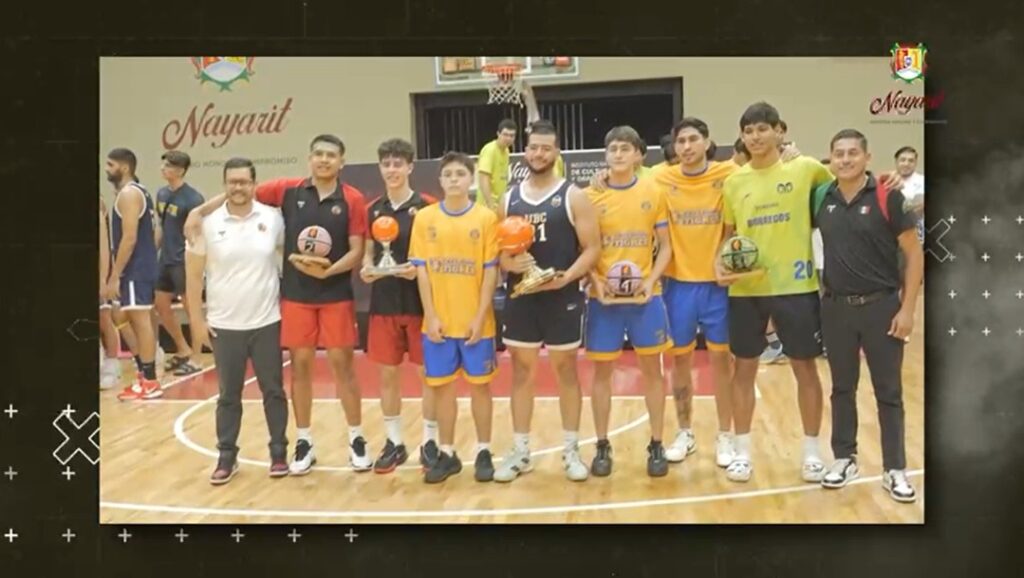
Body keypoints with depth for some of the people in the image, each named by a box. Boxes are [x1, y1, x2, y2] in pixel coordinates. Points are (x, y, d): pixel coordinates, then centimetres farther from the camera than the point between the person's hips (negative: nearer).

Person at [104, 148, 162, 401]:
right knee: (139, 321, 13)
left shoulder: (128, 194, -14)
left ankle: (149, 382, -3)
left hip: (135, 269, -10)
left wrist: (114, 276, -21)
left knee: (141, 320, -7)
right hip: (142, 266, 10)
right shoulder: (137, 191, 17)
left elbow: (129, 238, -21)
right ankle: (146, 377, 20)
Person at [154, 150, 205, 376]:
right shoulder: (162, 194, 8)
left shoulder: (192, 199, -15)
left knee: (191, 307, 0)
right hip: (166, 260, 9)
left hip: (184, 261, -8)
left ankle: (196, 358, 11)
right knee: (161, 305, 14)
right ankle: (183, 350, 28)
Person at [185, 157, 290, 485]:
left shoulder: (273, 218, -2)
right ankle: (226, 457, 21)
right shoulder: (208, 223, -3)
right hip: (224, 326, 0)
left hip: (267, 323, 0)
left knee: (273, 390, 8)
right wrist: (197, 320, -1)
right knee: (228, 395, 10)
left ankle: (279, 453, 21)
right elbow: (193, 275, 1)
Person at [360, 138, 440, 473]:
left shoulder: (427, 207, -6)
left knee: (428, 372, 4)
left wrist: (420, 268, -22)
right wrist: (366, 268, -6)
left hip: (420, 302, -4)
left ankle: (430, 441, 17)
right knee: (387, 373, 9)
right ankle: (394, 442, 22)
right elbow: (369, 252, 15)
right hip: (384, 303, 4)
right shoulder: (373, 210, 8)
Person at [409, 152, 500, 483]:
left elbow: (491, 270, -4)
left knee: (479, 385, 7)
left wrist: (480, 316, -9)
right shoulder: (424, 218, 3)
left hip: (475, 320, -2)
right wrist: (430, 315, -5)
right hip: (438, 321, 2)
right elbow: (421, 269, 1)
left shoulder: (486, 218, -2)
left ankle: (483, 452, 20)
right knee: (442, 386, 8)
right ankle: (447, 454, 21)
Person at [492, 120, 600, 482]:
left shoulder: (573, 197, -3)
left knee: (566, 372, 6)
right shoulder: (508, 200, 8)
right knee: (521, 373, 9)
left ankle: (571, 451, 18)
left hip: (563, 298, -3)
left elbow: (592, 248, -7)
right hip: (520, 298, 3)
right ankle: (520, 451, 19)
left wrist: (566, 277, -21)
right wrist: (510, 264, -11)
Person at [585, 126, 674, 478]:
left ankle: (656, 446, 20)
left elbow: (665, 246, 4)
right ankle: (602, 446, 19)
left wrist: (651, 280, -10)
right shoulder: (590, 196, 1)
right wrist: (595, 281, -12)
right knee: (602, 370, 6)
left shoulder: (653, 193, 2)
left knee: (651, 369, 7)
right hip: (603, 297, 0)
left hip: (645, 296, 0)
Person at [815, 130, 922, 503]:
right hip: (836, 308, 3)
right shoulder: (822, 199, 1)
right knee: (842, 388, 13)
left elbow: (914, 254, -7)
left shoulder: (887, 197, -9)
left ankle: (895, 470, 16)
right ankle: (845, 459, 26)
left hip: (882, 306, -3)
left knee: (888, 392, 6)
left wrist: (907, 308, -10)